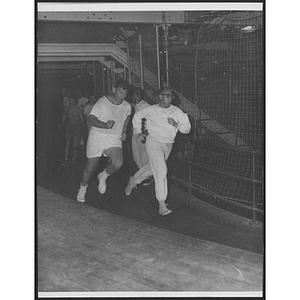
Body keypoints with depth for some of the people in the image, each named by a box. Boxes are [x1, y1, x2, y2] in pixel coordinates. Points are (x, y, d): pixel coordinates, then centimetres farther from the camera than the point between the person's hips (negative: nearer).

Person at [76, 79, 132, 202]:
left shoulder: (127, 107, 2)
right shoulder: (102, 102, -12)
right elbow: (91, 119, -13)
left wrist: (124, 131, 15)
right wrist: (105, 125, -28)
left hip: (114, 139, 2)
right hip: (97, 137, -2)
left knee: (118, 163, -25)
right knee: (90, 167, 7)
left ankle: (103, 176, 7)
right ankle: (83, 188, 36)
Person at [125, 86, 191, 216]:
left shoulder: (177, 112, -4)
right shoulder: (151, 110, -7)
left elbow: (187, 128, -5)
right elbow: (137, 117, 10)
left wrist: (176, 124, -22)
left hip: (168, 145, 5)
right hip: (153, 143, -5)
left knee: (152, 168, 22)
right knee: (161, 171, -17)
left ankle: (134, 180, 51)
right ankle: (162, 205, -16)